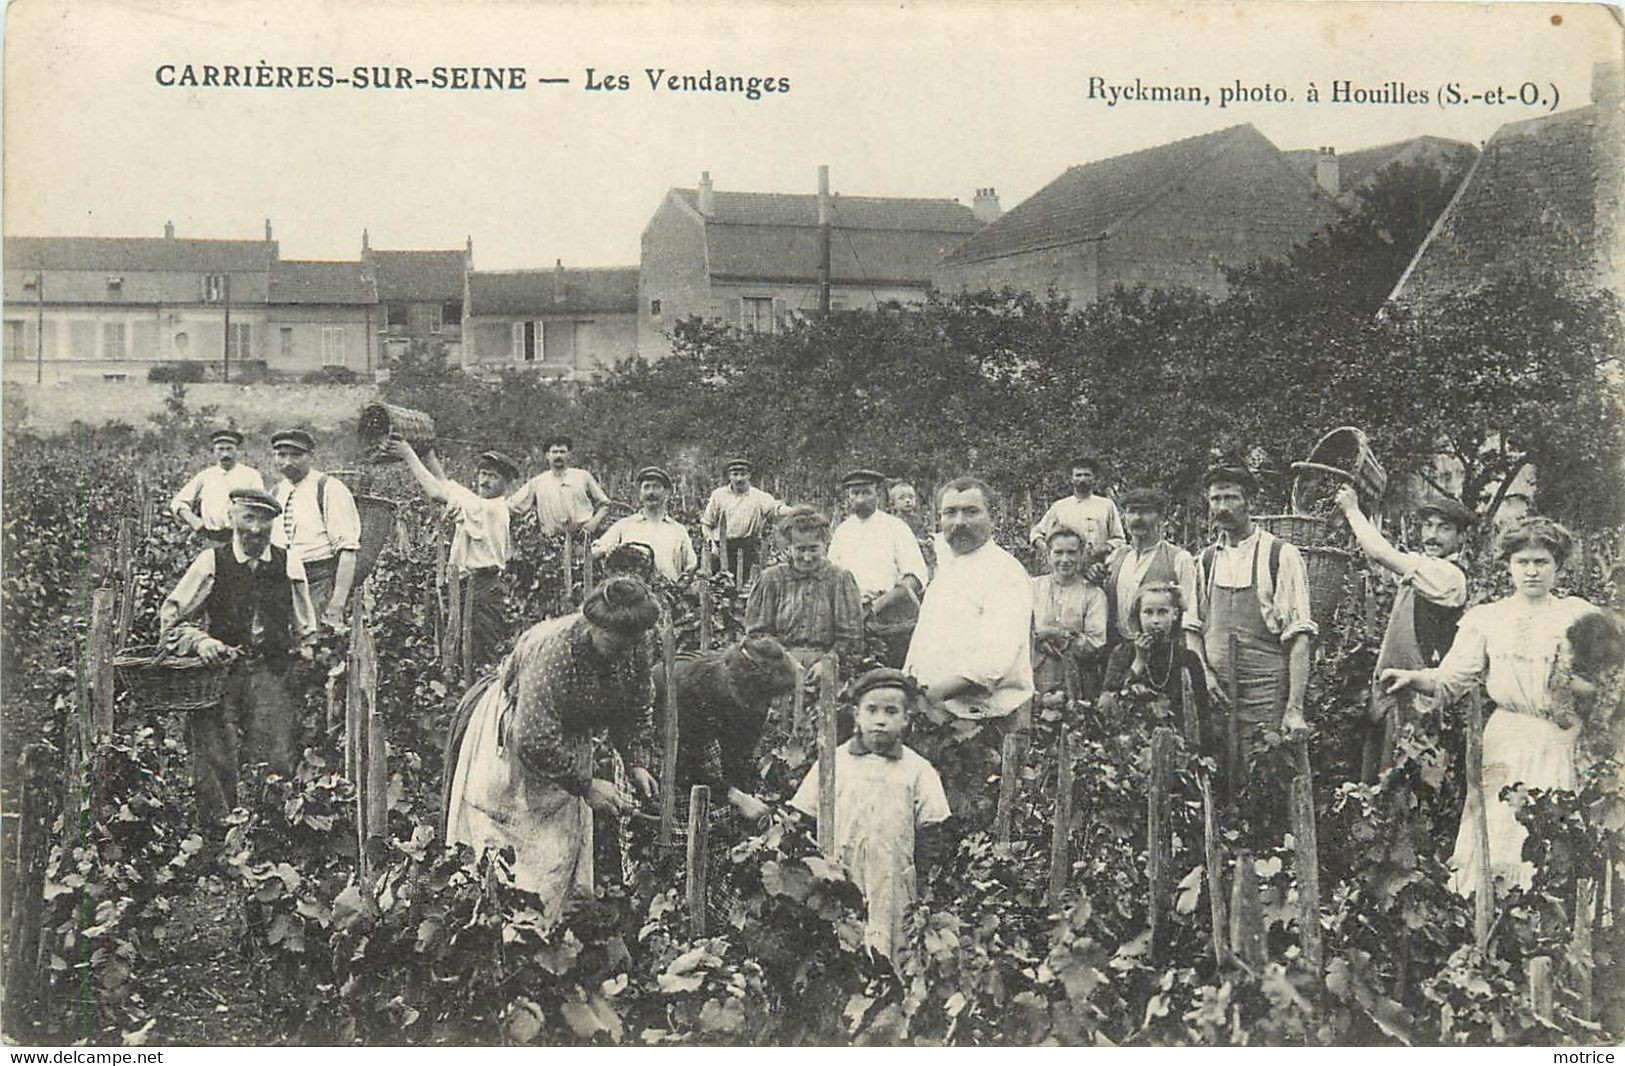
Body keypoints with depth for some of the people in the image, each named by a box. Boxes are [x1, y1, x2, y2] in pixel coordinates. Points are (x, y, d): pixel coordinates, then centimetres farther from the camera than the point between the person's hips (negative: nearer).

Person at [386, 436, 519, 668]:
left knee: (483, 652, -6)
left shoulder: (490, 508, -16)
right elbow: (444, 483, 16)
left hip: (483, 585, -10)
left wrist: (409, 456, -15)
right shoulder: (480, 503, 12)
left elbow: (437, 493, -20)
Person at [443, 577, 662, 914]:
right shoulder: (552, 650, -36)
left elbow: (638, 710, 2)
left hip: (569, 741, 6)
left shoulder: (634, 647, -16)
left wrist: (637, 763, -10)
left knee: (561, 845, 3)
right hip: (511, 732, -6)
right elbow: (536, 741, -34)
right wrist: (586, 785, -30)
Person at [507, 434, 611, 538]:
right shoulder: (537, 483, 14)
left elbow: (604, 504, 16)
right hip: (553, 541, 0)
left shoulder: (583, 477, 14)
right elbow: (511, 506, 14)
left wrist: (594, 522, -1)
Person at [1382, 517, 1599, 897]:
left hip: (1564, 747, 0)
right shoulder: (1486, 619, 10)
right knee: (1499, 837, -5)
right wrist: (1411, 677, -17)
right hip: (1507, 743, 0)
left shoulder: (1578, 616, 10)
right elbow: (1452, 680, 0)